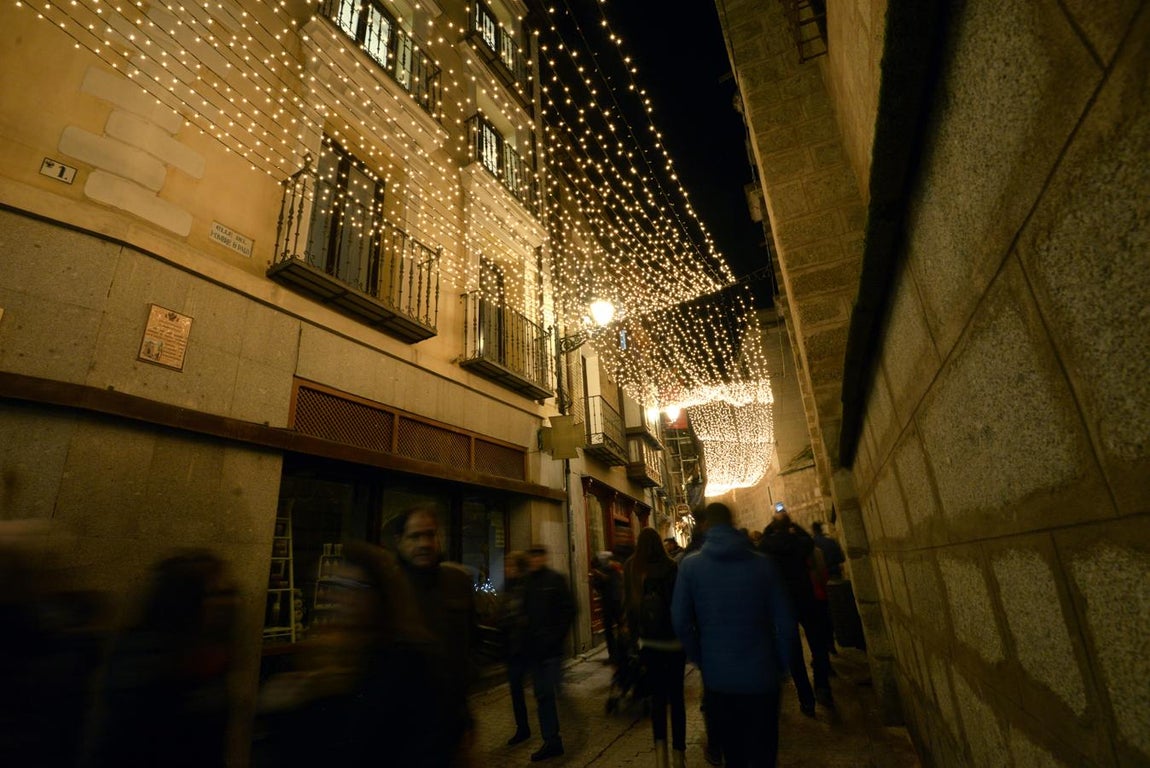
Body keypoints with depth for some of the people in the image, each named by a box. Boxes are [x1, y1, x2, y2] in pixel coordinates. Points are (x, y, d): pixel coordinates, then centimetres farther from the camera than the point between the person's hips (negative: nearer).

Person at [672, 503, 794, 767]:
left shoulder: (690, 565, -9)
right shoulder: (763, 563, -8)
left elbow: (680, 621, -10)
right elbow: (784, 622, -6)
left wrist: (699, 658, 5)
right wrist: (781, 664, 8)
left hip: (717, 676, 1)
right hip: (761, 674, -1)